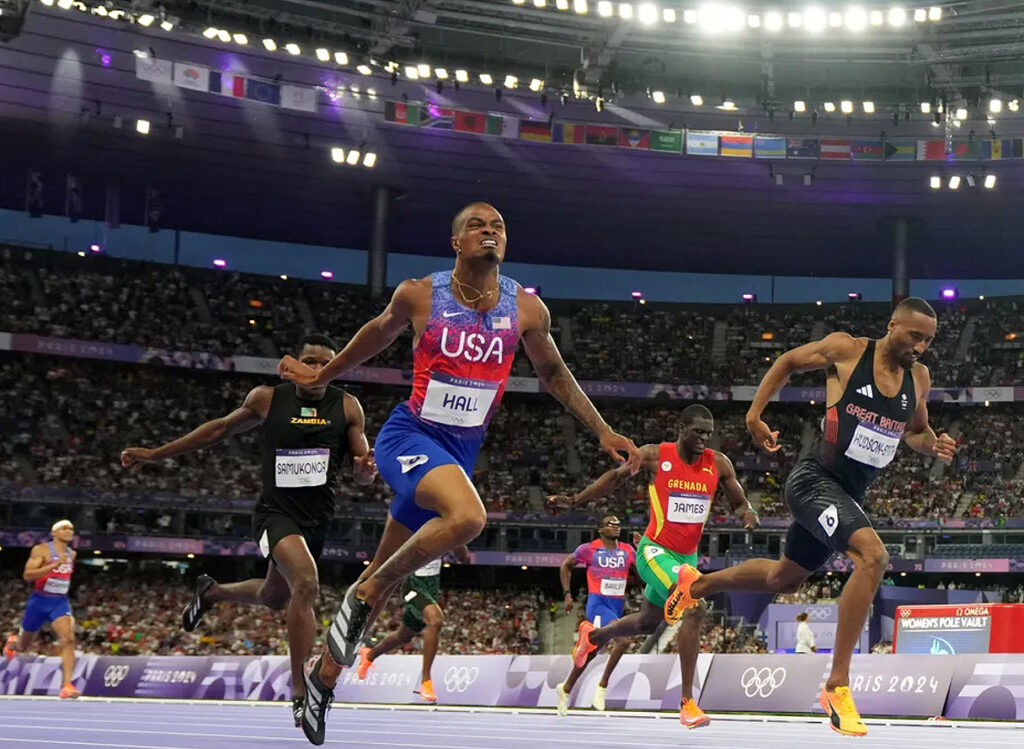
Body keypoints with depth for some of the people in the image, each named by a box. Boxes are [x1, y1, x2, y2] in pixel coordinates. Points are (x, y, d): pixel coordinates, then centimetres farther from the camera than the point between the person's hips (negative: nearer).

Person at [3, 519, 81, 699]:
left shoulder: (72, 554, 7)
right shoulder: (41, 550, -11)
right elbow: (27, 575, -22)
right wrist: (54, 565, -31)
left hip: (60, 602, 3)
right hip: (39, 601, -3)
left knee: (68, 639, -22)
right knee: (24, 645, 15)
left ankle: (67, 686, -27)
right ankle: (13, 643, 55)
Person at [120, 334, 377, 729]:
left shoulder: (347, 407, -2)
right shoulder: (267, 399, -4)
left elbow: (363, 475, 2)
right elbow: (221, 429, 12)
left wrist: (366, 470, -24)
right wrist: (155, 454, 14)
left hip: (317, 518, 4)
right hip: (276, 510, -4)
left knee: (274, 596, 23)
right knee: (306, 583, -29)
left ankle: (211, 592, 56)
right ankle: (301, 696, -25)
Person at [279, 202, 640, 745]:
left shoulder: (526, 310, -3)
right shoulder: (418, 294, -8)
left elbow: (553, 375, 13)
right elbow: (379, 333, 12)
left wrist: (603, 432, 10)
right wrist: (321, 376, 24)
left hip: (462, 449, 4)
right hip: (410, 435, -4)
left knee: (383, 579, 11)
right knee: (468, 515, -35)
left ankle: (324, 676, 28)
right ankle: (363, 595, -15)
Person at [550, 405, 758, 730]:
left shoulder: (718, 464, -4)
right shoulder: (654, 456, -11)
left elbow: (739, 502, 4)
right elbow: (617, 476, 4)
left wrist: (748, 514, -20)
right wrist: (575, 500, 1)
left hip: (688, 555, 6)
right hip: (655, 550, -6)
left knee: (647, 622, 23)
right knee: (695, 608, -26)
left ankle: (593, 635, 55)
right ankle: (687, 701, -21)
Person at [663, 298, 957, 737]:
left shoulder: (919, 378, 3)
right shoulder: (846, 350, -12)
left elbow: (916, 433, 19)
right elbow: (788, 362, 4)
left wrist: (935, 446, -4)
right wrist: (754, 415, -4)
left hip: (850, 495, 8)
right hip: (815, 480, -8)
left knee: (783, 578, 24)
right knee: (873, 555, -30)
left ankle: (698, 585, 52)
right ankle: (837, 686, -25)